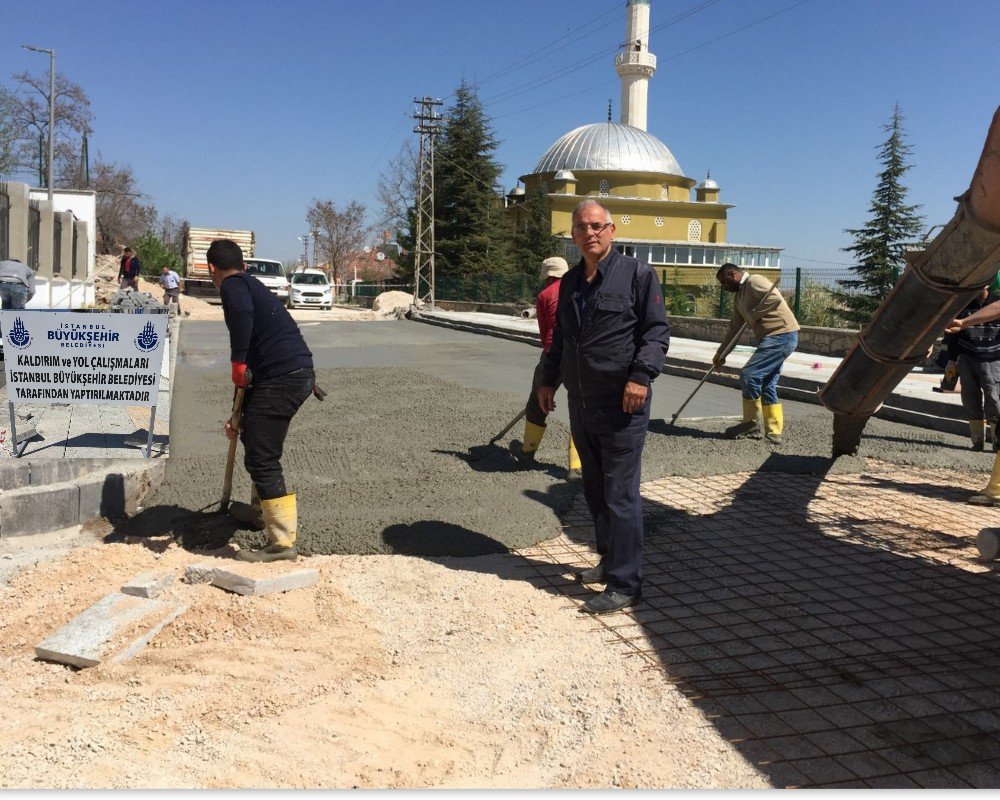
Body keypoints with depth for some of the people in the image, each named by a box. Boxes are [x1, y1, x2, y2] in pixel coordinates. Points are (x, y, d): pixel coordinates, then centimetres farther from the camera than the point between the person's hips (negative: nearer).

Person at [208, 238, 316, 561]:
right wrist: (240, 416, 37)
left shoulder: (233, 285, -1)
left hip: (281, 377, -10)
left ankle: (283, 543, -4)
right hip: (298, 373, 10)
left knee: (261, 458, -6)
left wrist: (238, 365, -17)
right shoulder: (253, 286, 28)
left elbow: (242, 314, -29)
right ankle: (260, 509, 46)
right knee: (254, 436, 29)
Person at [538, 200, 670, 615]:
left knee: (620, 495, -6)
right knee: (595, 490, 15)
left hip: (622, 405, -7)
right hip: (581, 405, 7)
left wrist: (641, 376, -20)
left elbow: (657, 330, -8)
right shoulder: (569, 283, 15)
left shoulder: (637, 273, -4)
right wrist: (549, 380, 20)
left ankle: (624, 585, 1)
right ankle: (610, 561, 30)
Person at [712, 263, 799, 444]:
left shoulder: (754, 282, -9)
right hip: (770, 338, 10)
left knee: (749, 375, -12)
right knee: (766, 384, 9)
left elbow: (775, 298, -25)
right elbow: (734, 328, 25)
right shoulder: (738, 297, 20)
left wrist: (752, 315, -16)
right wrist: (720, 353, 24)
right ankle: (774, 432, 13)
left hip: (781, 335, -10)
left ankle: (751, 425, -1)